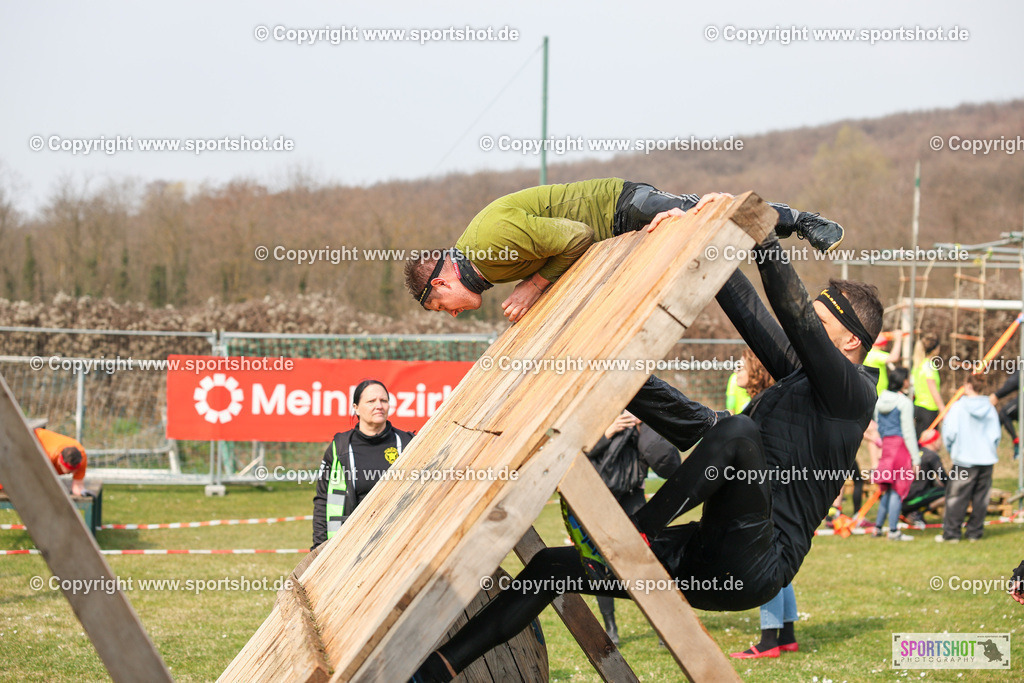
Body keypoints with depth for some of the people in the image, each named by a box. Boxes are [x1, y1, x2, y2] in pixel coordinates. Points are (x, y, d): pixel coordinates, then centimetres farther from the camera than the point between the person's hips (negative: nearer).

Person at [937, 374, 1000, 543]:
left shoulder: (958, 407, -8)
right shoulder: (989, 408, 3)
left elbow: (949, 433, -9)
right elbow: (997, 434, 7)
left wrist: (950, 449, 9)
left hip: (965, 459, -4)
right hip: (986, 459, 4)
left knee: (956, 497, 0)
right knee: (980, 498, 9)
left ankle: (951, 532, -1)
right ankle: (975, 532, 11)